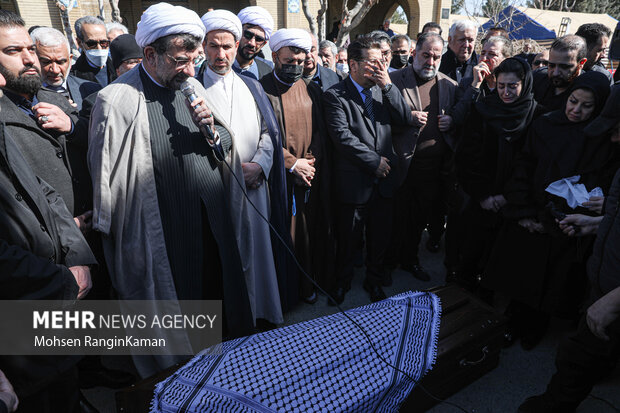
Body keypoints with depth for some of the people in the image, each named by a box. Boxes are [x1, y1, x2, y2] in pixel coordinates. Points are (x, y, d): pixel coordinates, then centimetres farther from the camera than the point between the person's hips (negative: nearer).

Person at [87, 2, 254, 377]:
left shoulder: (193, 87, 3)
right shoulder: (118, 101, -15)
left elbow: (227, 145, 10)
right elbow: (109, 181, -9)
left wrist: (211, 130, -12)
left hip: (215, 229, 5)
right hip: (168, 241, -5)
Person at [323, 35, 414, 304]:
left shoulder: (383, 91, 8)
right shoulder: (335, 96, -9)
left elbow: (406, 119, -2)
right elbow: (342, 136, -19)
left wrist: (388, 85, -11)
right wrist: (375, 161, -15)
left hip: (384, 181, 5)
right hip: (354, 182, -4)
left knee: (380, 236, 17)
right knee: (348, 239, 12)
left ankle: (374, 280, 39)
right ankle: (342, 282, 36)